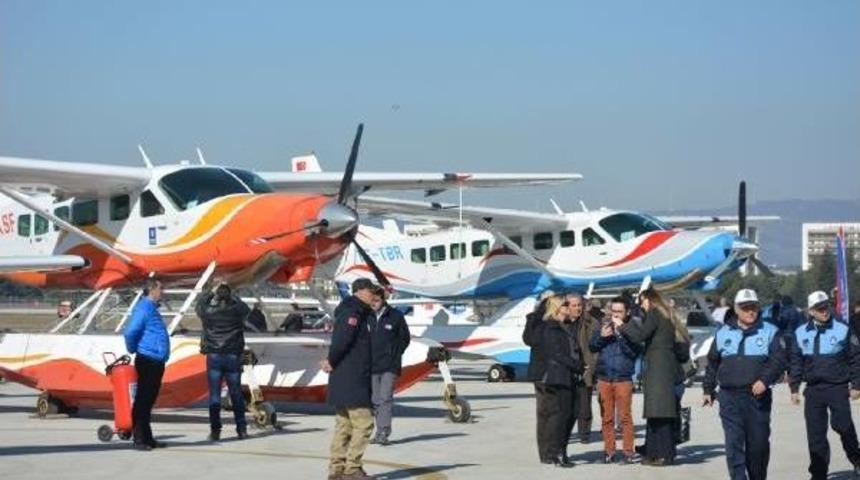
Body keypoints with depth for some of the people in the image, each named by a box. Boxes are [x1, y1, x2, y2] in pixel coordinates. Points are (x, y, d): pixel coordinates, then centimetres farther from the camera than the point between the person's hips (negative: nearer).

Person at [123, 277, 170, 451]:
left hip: (156, 362, 9)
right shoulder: (144, 308, -14)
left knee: (149, 400, 13)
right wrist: (132, 349, -8)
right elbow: (130, 332, -23)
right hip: (147, 361, -9)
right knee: (143, 400, -5)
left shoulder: (152, 308, 17)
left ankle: (148, 438, 19)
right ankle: (139, 439, -3)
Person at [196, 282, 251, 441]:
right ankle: (242, 429, 11)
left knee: (214, 395, 3)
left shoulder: (207, 312, -7)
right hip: (233, 356, 1)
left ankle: (215, 431, 1)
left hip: (214, 356, -1)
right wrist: (232, 296, 24)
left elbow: (199, 305, 14)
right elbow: (246, 309, 17)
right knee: (236, 393, 9)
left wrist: (211, 292, 23)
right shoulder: (236, 310, -6)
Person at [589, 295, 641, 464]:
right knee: (607, 417, 7)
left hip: (623, 379, -4)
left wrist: (621, 335, -19)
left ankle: (627, 452, -1)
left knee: (625, 416, -6)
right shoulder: (604, 325, 9)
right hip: (604, 378, 4)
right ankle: (608, 450, 13)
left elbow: (635, 351, -11)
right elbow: (592, 347, 9)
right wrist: (601, 336, -9)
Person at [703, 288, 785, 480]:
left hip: (758, 397, -1)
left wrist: (765, 380, -20)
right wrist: (708, 390, 22)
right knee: (734, 442, -9)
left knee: (758, 443, 5)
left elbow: (779, 361, -6)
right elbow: (712, 364, 21)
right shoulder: (723, 333, 13)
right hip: (729, 397, 1)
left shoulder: (770, 332, 4)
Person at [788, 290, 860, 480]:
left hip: (838, 388, -2)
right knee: (815, 435, 3)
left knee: (843, 426, -8)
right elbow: (795, 363, 11)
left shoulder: (843, 330, -1)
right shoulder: (801, 333, 6)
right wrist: (794, 388, 7)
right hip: (813, 390, 3)